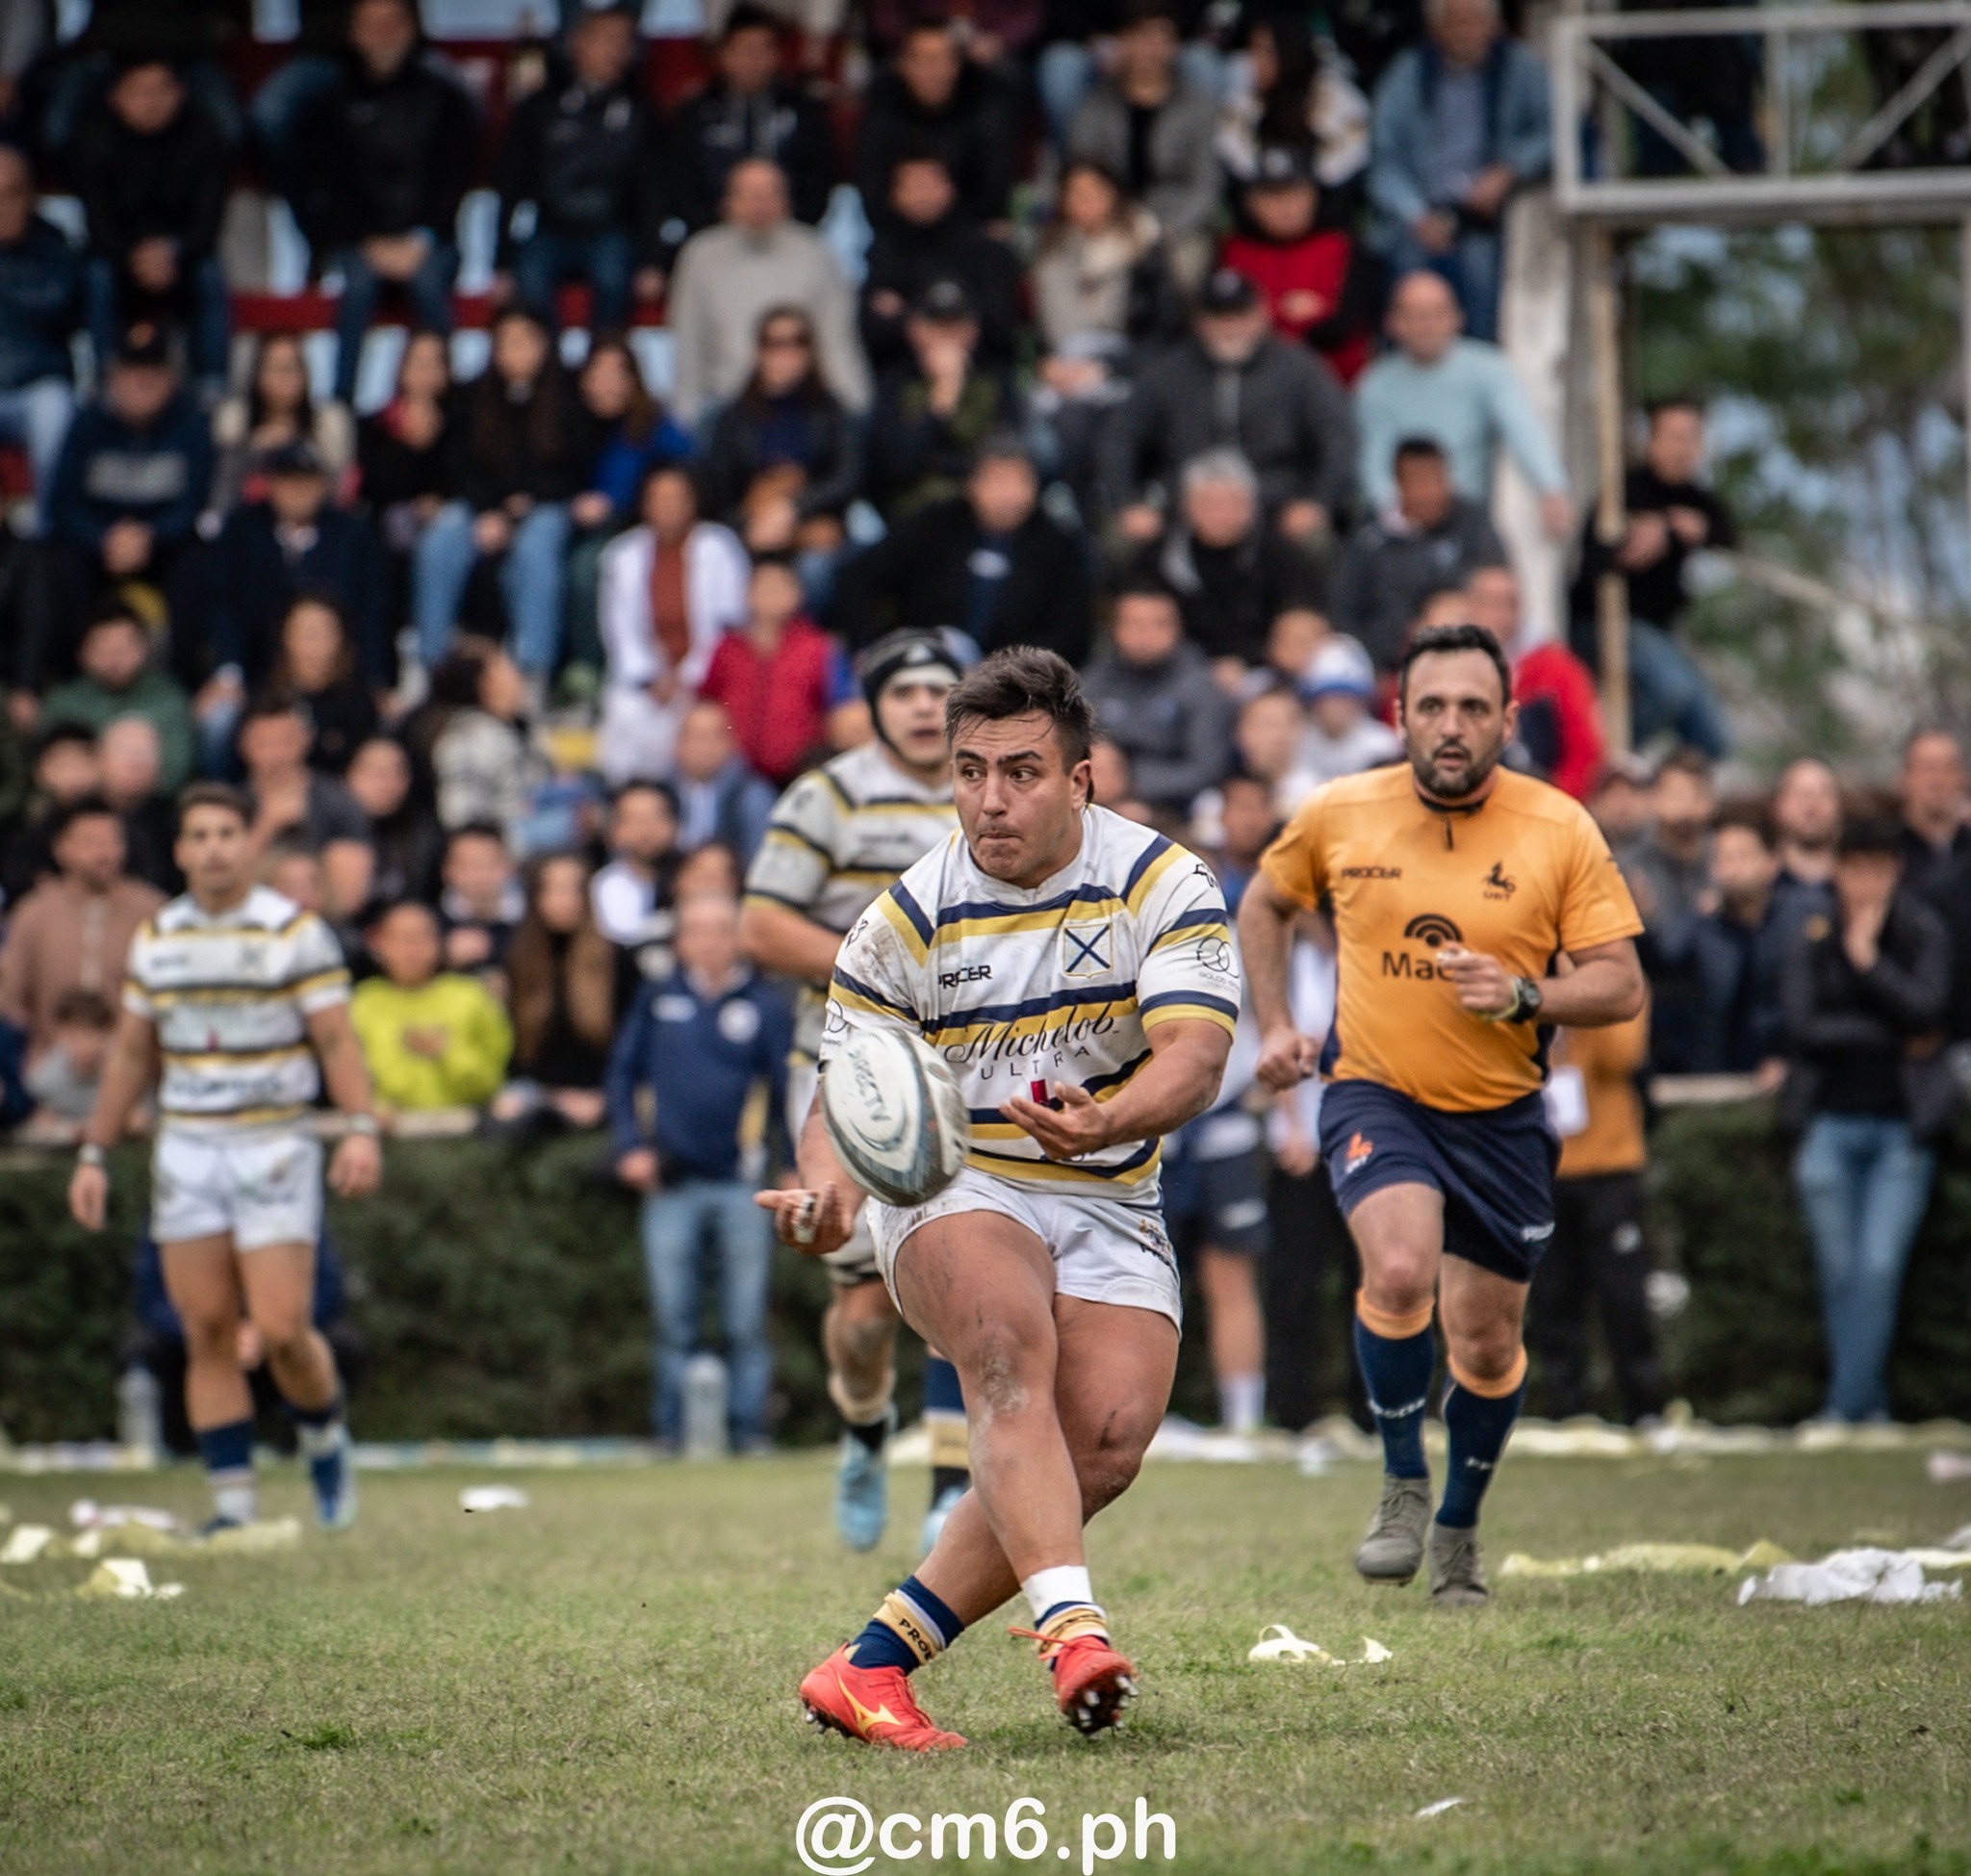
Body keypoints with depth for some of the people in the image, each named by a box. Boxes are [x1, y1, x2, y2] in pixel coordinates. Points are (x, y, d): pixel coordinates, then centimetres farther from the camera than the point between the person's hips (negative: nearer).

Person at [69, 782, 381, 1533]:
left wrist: (361, 1129, -20)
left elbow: (336, 1038, -7)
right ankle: (231, 1506, 3)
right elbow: (130, 1053, 17)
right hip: (185, 1152, 4)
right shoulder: (156, 938, 10)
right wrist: (94, 1154, 13)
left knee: (281, 1331, -11)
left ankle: (326, 1443, 19)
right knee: (207, 1336, 0)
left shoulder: (297, 932, -3)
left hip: (274, 1151, -4)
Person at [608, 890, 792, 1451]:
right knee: (674, 1321, 4)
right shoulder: (657, 1000, 8)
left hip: (742, 1186, -1)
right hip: (672, 1185, 1)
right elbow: (622, 1073, 13)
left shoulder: (763, 1005, 2)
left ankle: (750, 1429, 5)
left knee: (746, 1322, 1)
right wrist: (629, 1146, 3)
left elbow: (789, 1086, 3)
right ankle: (671, 1430, 9)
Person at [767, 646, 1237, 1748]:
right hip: (951, 1192, -1)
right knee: (1014, 1341, -34)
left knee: (1108, 1440, -20)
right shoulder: (911, 919, -3)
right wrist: (830, 1190, -26)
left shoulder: (1164, 886, -5)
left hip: (1110, 1210, 2)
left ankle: (875, 1665, -15)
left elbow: (1195, 1058, -17)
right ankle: (1070, 1624, -47)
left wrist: (1106, 1122, -39)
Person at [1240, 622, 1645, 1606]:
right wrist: (1274, 1026, 7)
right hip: (1373, 1092, -1)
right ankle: (1403, 1486, -7)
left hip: (1502, 1116, 1)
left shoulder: (1560, 830, -8)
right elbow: (1265, 904, 16)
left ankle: (1457, 1528, 34)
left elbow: (1620, 982, -6)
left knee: (1487, 1344, 8)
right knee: (1400, 1268, -28)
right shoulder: (1337, 814, -4)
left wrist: (1524, 996, -23)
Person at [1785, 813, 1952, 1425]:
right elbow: (1804, 1026, -6)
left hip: (1901, 1127, -1)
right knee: (1841, 1271, 3)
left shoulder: (1924, 934, 3)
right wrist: (1897, 1038, -6)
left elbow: (1929, 1009, -12)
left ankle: (1846, 1405, -8)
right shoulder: (1813, 939, 4)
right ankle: (1871, 1405, 14)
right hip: (1831, 1123, 2)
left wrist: (1867, 959, -12)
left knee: (1880, 1268, -11)